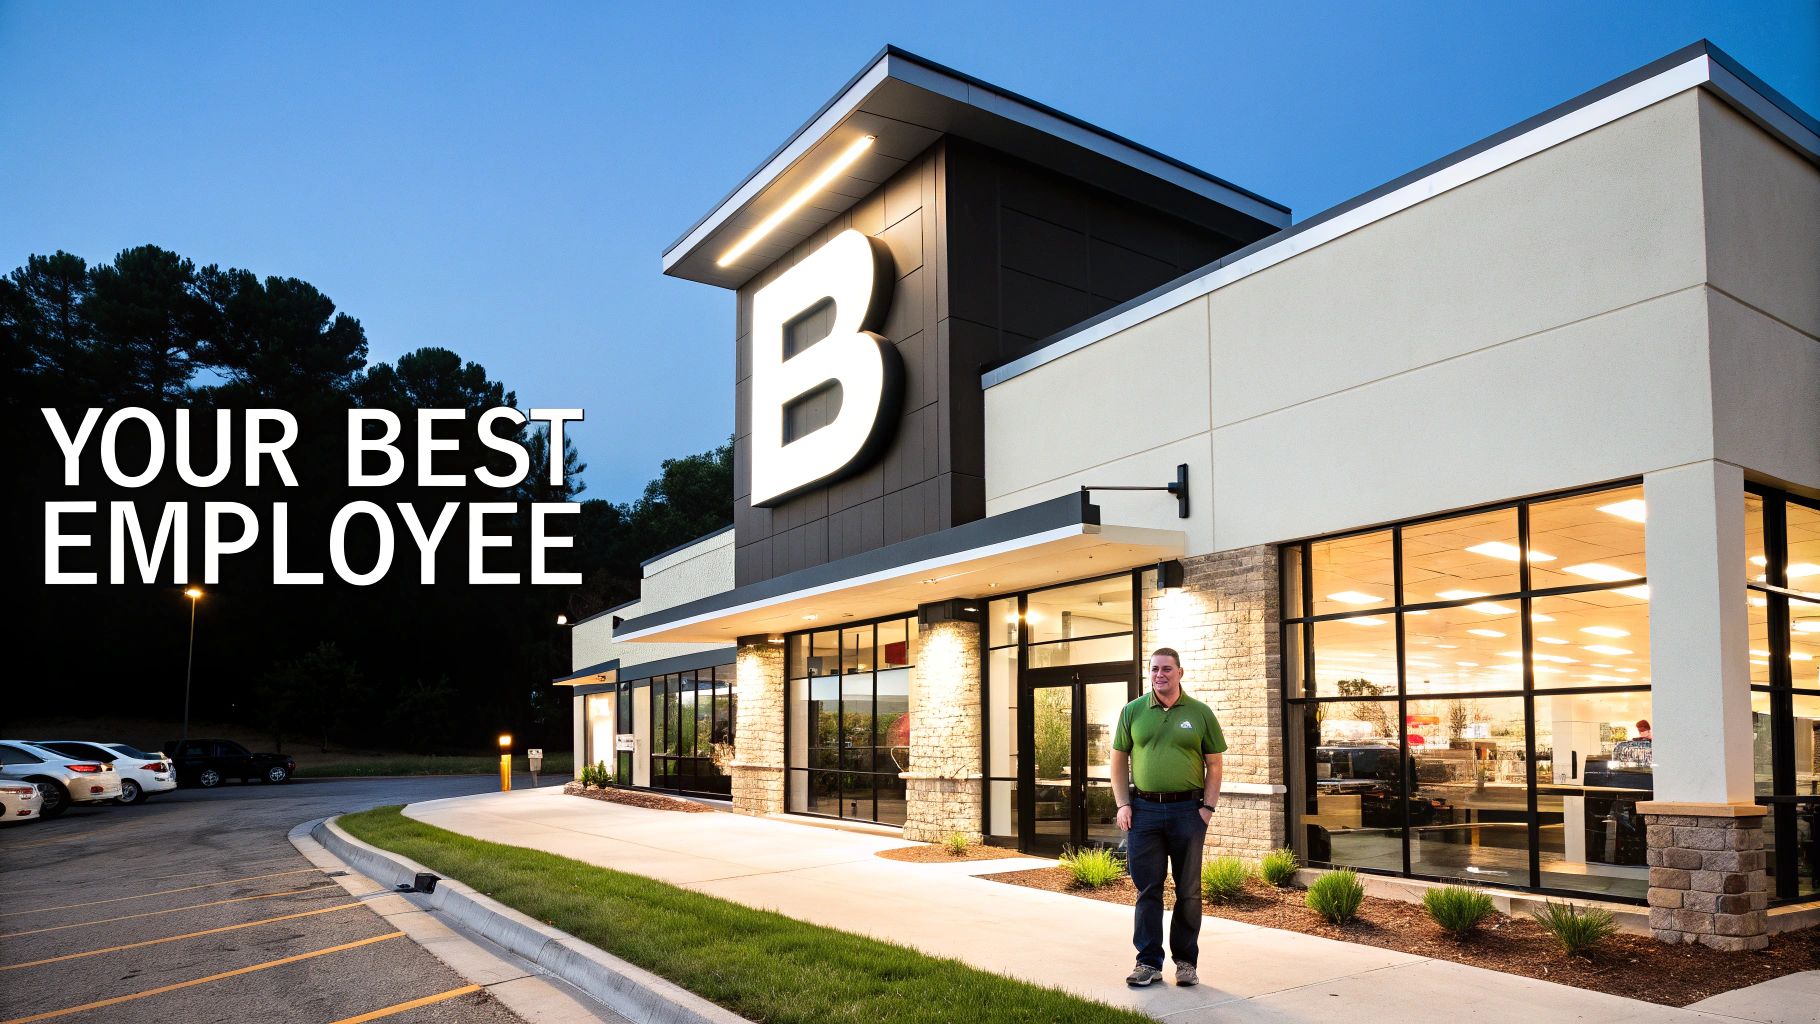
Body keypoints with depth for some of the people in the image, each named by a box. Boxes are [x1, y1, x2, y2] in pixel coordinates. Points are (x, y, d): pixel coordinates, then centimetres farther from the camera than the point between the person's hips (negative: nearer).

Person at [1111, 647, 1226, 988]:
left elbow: (1214, 764, 6)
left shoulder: (1200, 713, 3)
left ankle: (1186, 962, 19)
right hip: (1143, 810, 1)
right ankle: (1148, 962, 14)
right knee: (1147, 889, 5)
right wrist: (1122, 804, 0)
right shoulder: (1132, 711, 5)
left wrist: (1208, 807, -3)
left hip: (1188, 811, 0)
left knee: (1188, 891, 7)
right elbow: (1119, 759, 9)